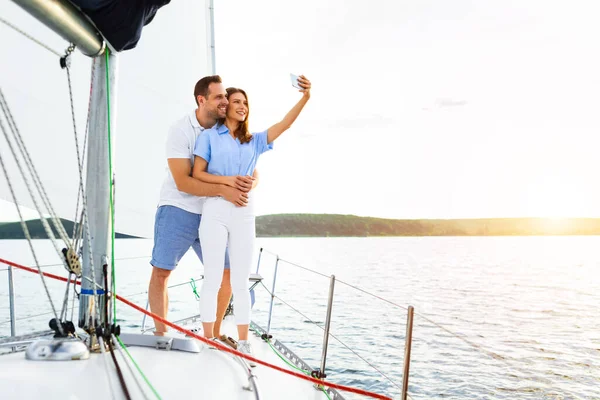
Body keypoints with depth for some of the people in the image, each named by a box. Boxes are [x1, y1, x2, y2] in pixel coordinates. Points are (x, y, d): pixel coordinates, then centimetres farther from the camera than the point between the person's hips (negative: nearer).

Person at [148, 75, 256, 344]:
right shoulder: (180, 131, -12)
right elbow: (183, 182, -21)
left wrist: (249, 184, -24)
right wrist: (224, 190, -30)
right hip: (178, 210, -4)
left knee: (227, 273, 3)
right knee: (161, 271, -3)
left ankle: (214, 332, 19)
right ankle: (160, 333, 11)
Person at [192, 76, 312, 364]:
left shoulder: (254, 141, 14)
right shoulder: (209, 136, 5)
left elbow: (284, 124, 2)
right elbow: (197, 174, 0)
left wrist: (305, 98, -12)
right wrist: (227, 180, -14)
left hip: (244, 212, 3)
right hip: (215, 210, -3)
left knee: (240, 281, 6)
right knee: (213, 279, 1)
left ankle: (243, 344, 12)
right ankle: (208, 341, 11)